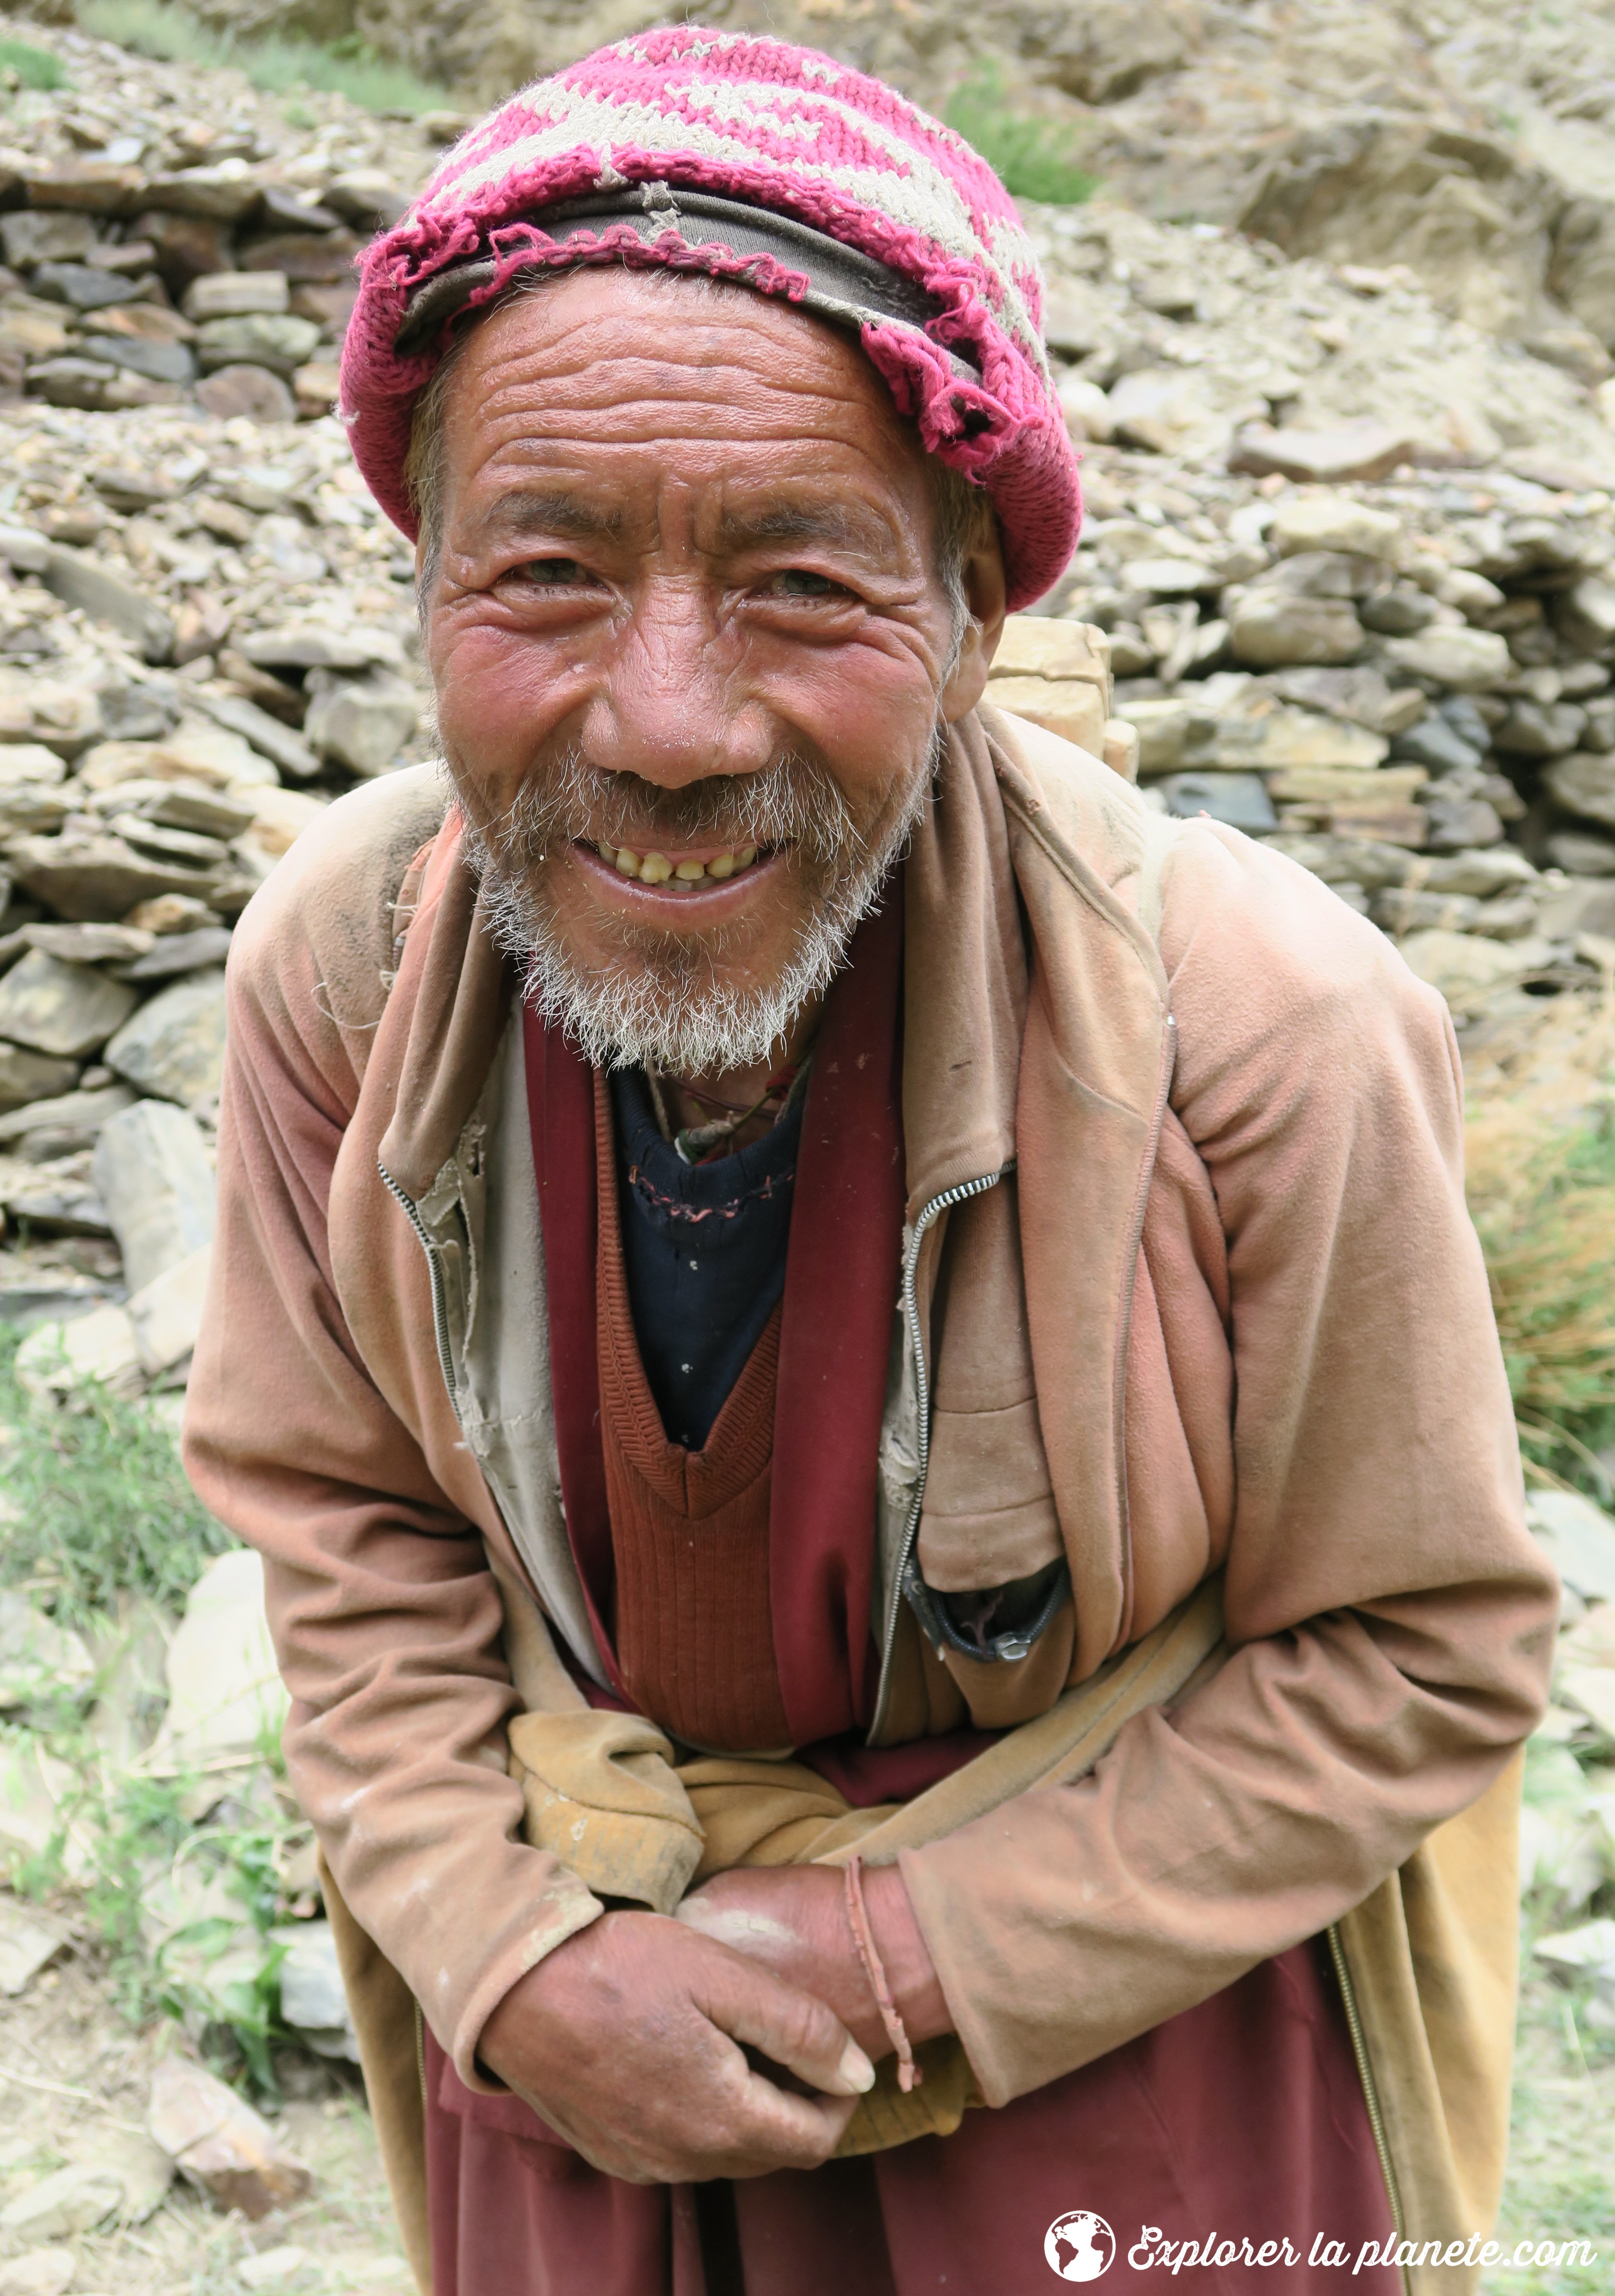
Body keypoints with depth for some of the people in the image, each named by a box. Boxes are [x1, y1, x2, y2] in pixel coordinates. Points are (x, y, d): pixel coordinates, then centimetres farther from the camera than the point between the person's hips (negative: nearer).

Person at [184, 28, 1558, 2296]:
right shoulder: (345, 967, -20)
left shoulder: (1267, 1034, -29)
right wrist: (517, 1958, -15)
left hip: (1115, 2000, -2)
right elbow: (340, 1518, -5)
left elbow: (1417, 1647, -16)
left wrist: (922, 1959, -17)